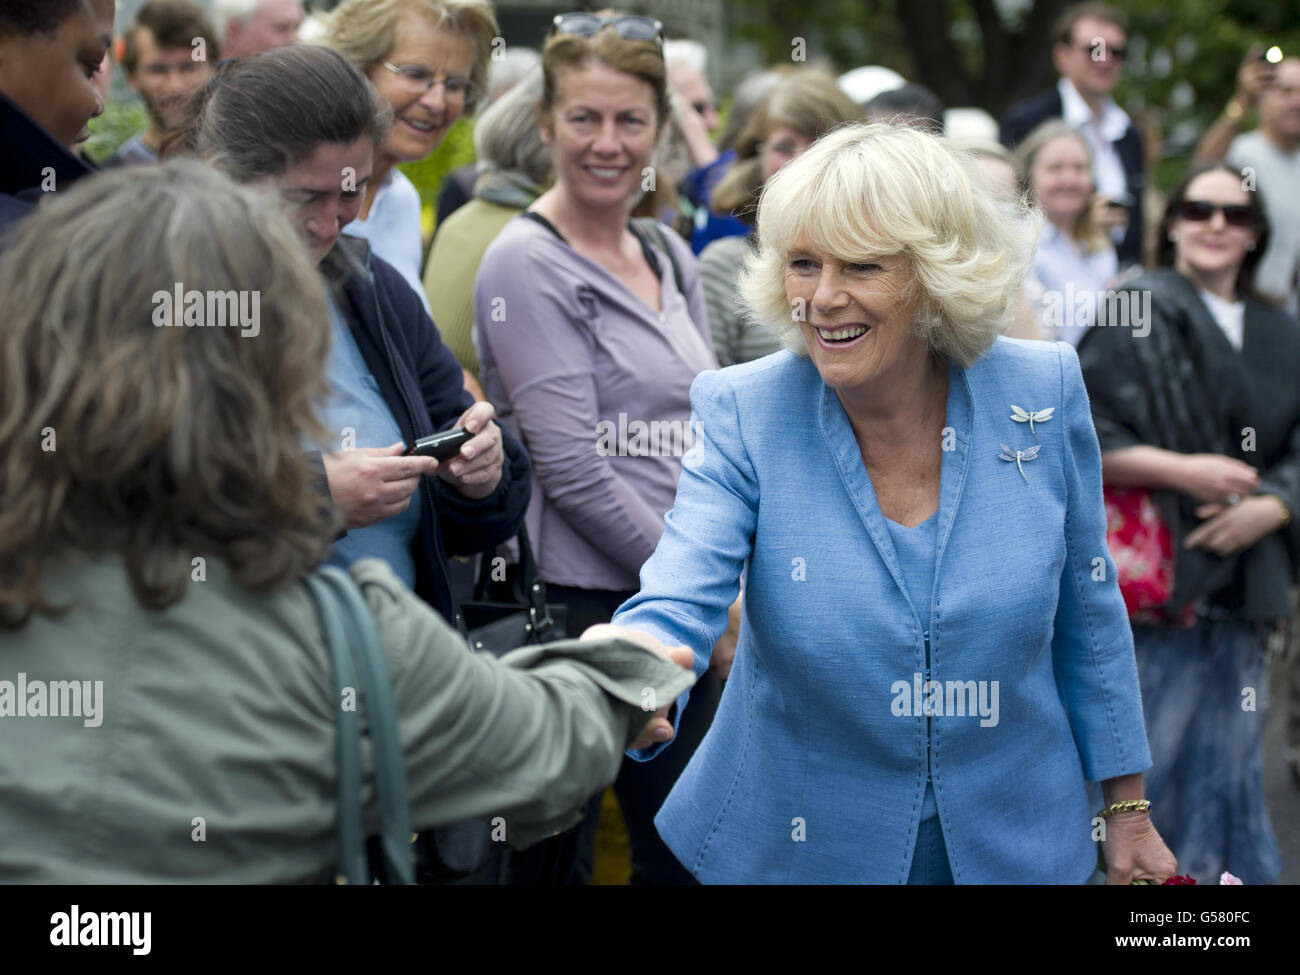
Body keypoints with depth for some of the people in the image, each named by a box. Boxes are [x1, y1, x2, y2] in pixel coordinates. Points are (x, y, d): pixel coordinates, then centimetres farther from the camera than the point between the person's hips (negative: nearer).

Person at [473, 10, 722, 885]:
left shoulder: (672, 258, 12)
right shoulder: (527, 266, -10)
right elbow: (573, 469, -15)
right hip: (576, 605, -7)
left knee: (684, 853, 13)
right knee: (554, 855, 2)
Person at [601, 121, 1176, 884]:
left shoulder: (1042, 393, -11)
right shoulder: (744, 415, -15)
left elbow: (1086, 617, 0)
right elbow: (675, 608, -27)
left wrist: (1127, 809, 6)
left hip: (1016, 844, 1)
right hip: (799, 845, -1)